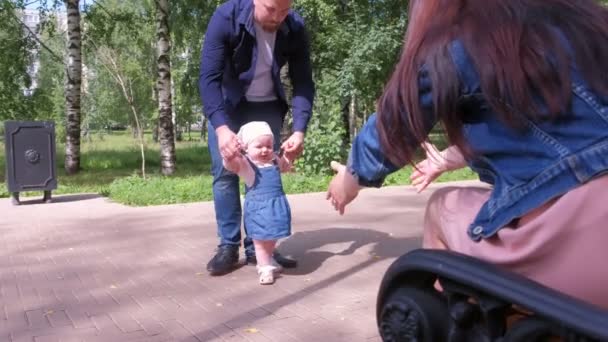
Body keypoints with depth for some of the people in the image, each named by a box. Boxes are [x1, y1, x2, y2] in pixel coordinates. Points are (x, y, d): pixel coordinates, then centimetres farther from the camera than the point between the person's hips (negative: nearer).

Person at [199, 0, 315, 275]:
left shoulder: (295, 29, -20)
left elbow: (303, 83, -15)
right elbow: (208, 77, -31)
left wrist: (299, 131, -29)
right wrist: (221, 127, -44)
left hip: (267, 105, 2)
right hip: (226, 104, -2)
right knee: (224, 172, -8)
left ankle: (258, 247, 4)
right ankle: (228, 246, 0)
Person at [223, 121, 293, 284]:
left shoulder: (275, 160, 9)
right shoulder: (244, 163, -10)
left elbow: (286, 166, 30)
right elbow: (229, 164, -28)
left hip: (277, 206, 6)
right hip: (258, 208, -6)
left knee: (272, 239, 20)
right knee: (261, 240, 1)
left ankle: (268, 261, 41)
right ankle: (265, 268, 12)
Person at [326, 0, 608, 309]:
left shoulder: (449, 48, -2)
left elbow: (391, 128, 11)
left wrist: (351, 178, 32)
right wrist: (445, 160, 45)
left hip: (566, 239, -7)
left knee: (442, 208, 16)